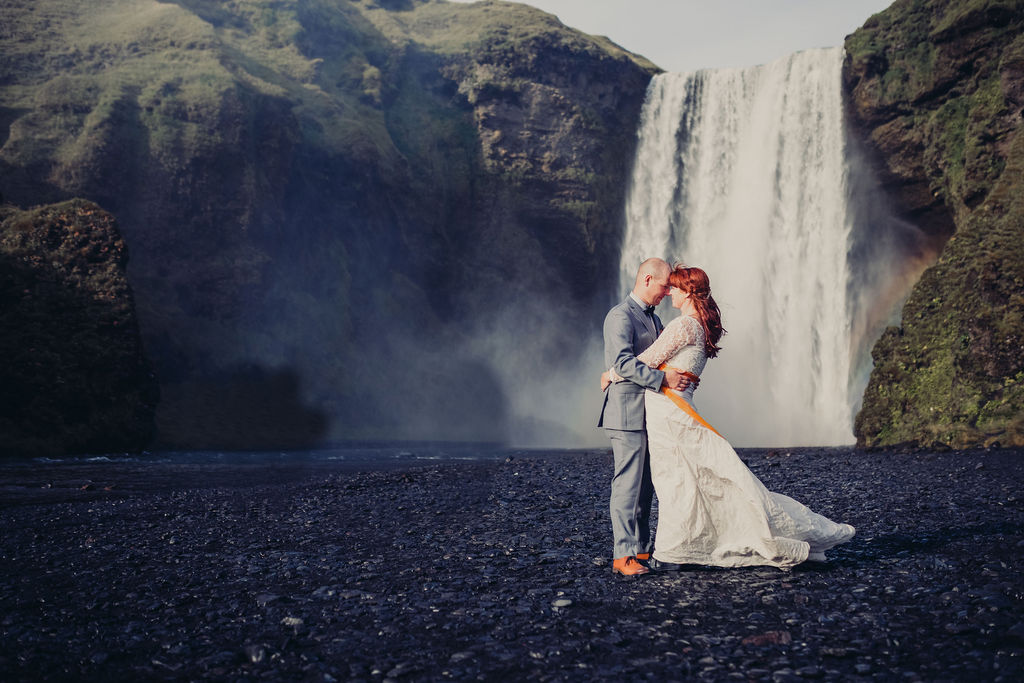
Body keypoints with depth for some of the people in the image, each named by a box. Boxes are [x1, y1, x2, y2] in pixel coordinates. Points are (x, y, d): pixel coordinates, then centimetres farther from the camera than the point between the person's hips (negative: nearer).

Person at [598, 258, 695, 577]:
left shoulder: (653, 318, 20)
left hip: (649, 414, 9)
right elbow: (622, 363, -22)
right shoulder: (621, 315, -11)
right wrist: (663, 378, -25)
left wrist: (682, 377, 10)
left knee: (645, 485, 11)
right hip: (627, 413, -9)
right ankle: (623, 556, -4)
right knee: (628, 484, -8)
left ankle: (640, 548, 19)